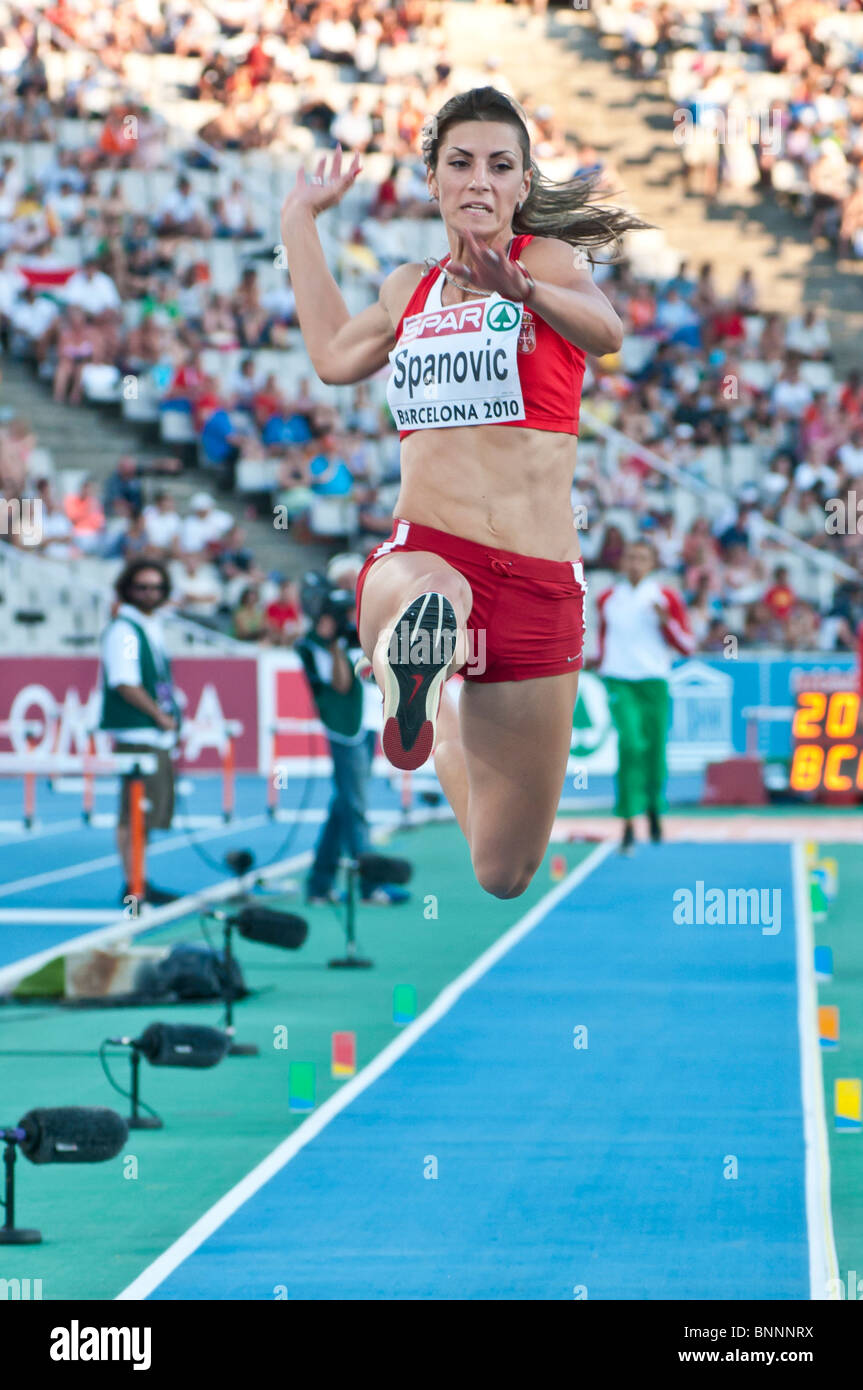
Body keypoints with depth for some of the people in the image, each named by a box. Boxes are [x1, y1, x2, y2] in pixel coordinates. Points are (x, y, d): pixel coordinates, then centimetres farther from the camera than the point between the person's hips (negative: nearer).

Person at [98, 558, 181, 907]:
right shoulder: (122, 629, -12)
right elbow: (125, 683, -20)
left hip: (157, 734, 10)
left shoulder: (152, 627, 17)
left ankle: (140, 884, 20)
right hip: (136, 734, -10)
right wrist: (160, 715, -14)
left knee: (153, 810, 13)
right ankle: (133, 885, -8)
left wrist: (170, 715, 12)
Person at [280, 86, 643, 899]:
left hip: (539, 580, 0)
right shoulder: (408, 289, 15)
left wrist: (522, 290, -42)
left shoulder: (547, 259, 3)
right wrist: (299, 221, 37)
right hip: (425, 550, 0)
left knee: (504, 876, 11)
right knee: (418, 601, -45)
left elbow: (604, 331, -20)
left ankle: (451, 729, 42)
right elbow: (334, 355, 35)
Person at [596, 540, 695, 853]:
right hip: (619, 682, 0)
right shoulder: (608, 599, 10)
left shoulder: (667, 599, 3)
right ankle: (628, 824, -18)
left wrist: (666, 620, -13)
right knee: (630, 743, -18)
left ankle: (654, 809, 31)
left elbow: (687, 647, 1)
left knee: (655, 750, 3)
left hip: (654, 681, 0)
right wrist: (604, 665, 17)